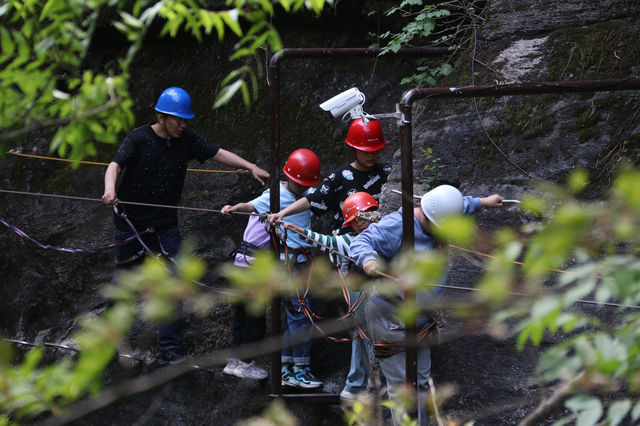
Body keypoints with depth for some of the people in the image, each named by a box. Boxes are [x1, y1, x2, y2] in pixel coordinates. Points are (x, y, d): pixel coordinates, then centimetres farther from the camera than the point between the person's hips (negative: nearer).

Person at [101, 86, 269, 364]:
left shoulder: (186, 139, -3)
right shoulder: (138, 139, -15)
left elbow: (218, 153, 0)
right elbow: (115, 164, -28)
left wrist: (251, 167, -11)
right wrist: (110, 188, -49)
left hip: (166, 226, 3)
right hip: (131, 224, -3)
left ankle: (170, 349, 3)